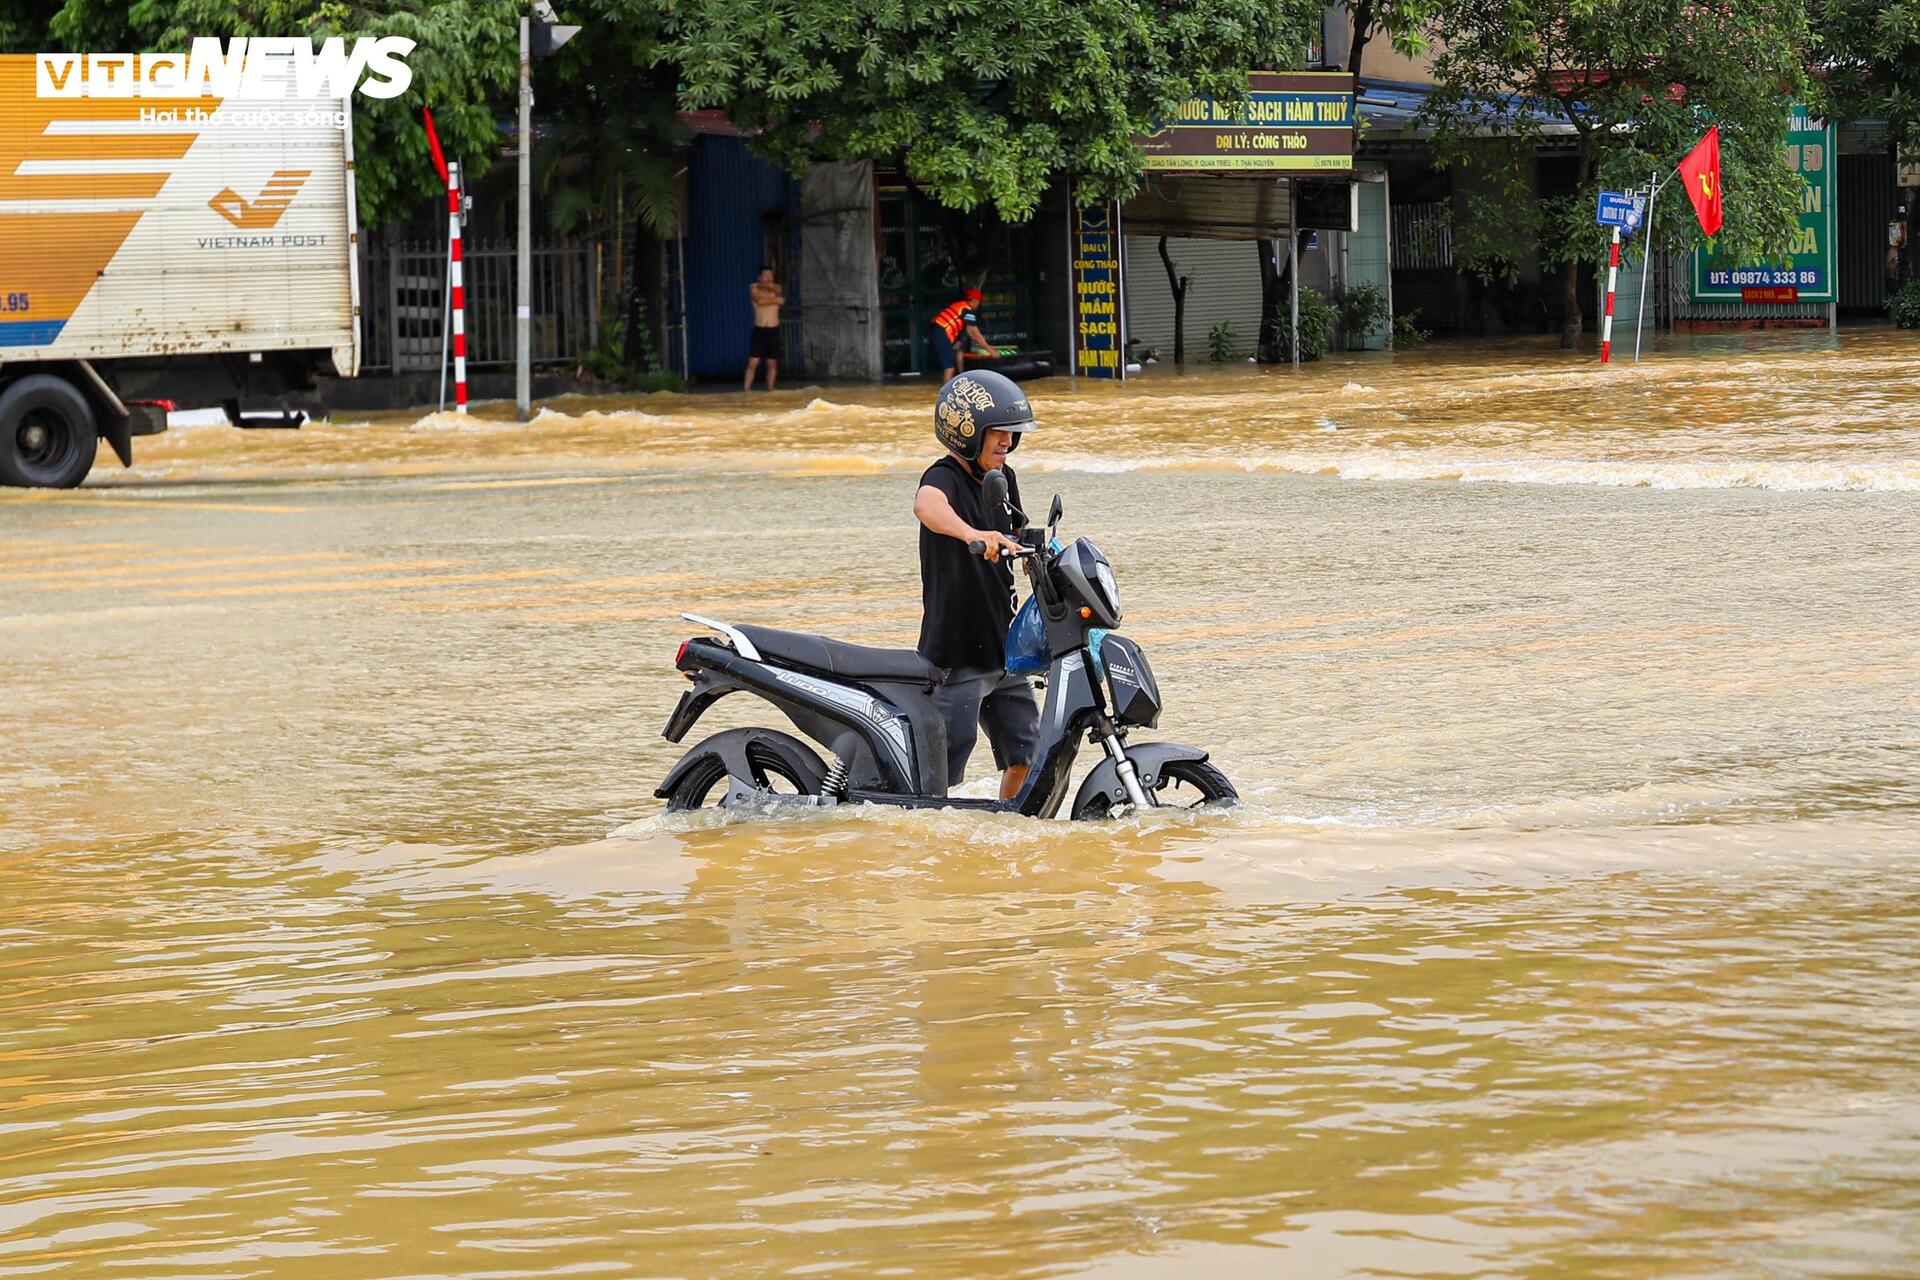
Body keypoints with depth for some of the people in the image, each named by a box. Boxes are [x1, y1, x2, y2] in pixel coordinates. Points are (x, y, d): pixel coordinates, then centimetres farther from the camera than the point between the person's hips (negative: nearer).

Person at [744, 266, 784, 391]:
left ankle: (770, 389, 13)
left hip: (773, 330, 3)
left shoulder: (776, 289, 8)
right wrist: (776, 300, -10)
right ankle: (746, 389, -9)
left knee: (772, 363, 5)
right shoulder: (754, 288, -1)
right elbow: (760, 301, -19)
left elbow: (773, 287, -17)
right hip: (759, 330, -2)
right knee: (752, 363, -9)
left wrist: (764, 286, -10)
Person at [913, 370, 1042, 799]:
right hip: (956, 650, -8)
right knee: (945, 761, -5)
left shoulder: (1002, 479, 11)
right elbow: (926, 505, -40)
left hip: (1002, 646, 8)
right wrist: (972, 534, -59)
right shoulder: (945, 477, -15)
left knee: (1026, 750, 13)